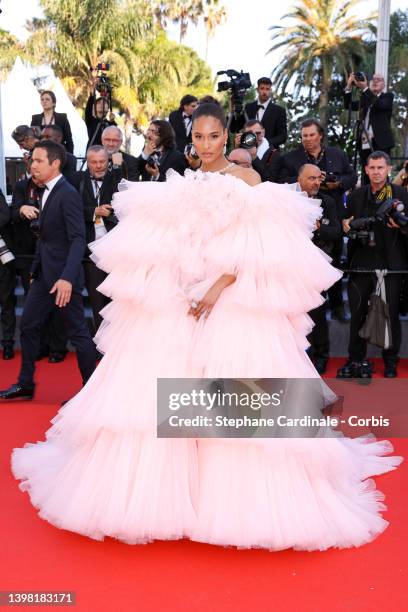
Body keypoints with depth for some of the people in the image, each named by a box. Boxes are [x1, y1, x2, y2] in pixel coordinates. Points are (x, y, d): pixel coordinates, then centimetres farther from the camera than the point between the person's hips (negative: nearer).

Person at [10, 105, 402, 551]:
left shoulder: (247, 179, 3)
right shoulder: (180, 186, 14)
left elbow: (258, 249, -7)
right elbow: (164, 247, 11)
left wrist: (218, 288, -18)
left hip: (236, 301, -4)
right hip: (178, 300, 4)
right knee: (161, 393, 1)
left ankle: (236, 498, 10)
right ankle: (162, 488, 15)